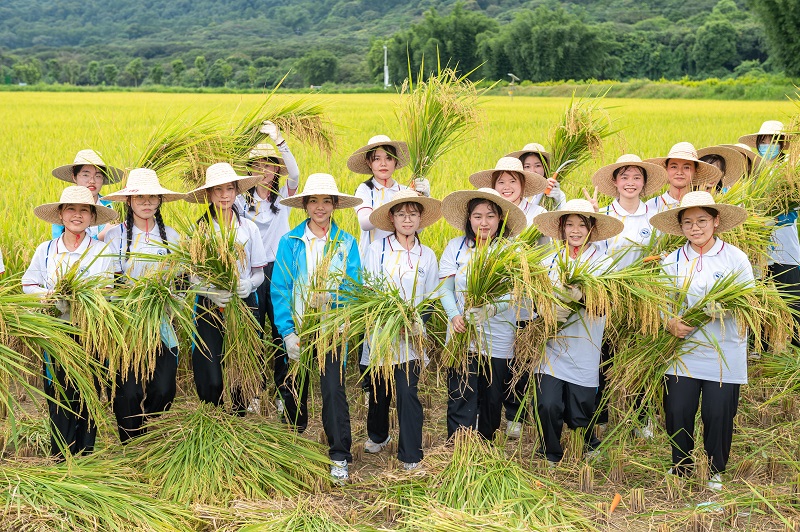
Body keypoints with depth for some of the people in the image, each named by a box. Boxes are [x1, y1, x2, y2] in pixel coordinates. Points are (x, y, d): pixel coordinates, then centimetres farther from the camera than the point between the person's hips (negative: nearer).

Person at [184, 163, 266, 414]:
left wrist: (249, 284, -16)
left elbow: (259, 272, 6)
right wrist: (210, 291, -19)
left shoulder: (249, 228, 4)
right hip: (209, 309, -1)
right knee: (211, 382, -6)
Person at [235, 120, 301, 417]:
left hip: (279, 270, -1)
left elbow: (294, 174, -17)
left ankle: (285, 392, 14)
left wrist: (279, 141, -28)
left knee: (282, 330, 3)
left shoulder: (284, 197, 2)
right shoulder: (242, 200, 5)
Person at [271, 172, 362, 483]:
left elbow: (353, 289, -2)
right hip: (296, 329, 2)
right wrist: (288, 332, -12)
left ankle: (339, 457, 3)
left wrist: (332, 297, -24)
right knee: (295, 387, 15)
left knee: (333, 389, -8)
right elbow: (279, 289, -4)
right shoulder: (289, 242, 0)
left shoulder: (347, 244, 0)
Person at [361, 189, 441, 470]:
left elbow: (430, 299, 9)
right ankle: (377, 436, 40)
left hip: (412, 338, 0)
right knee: (379, 391, 13)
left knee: (407, 392, -7)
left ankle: (410, 454, 6)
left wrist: (418, 323, -8)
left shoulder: (427, 256, 6)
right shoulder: (377, 249, -1)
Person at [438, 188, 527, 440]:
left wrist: (492, 308, -29)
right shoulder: (456, 246, 2)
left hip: (498, 341, 0)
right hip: (462, 337, 0)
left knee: (492, 402, 12)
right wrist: (454, 316, -18)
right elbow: (445, 288, 1)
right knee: (461, 404, -3)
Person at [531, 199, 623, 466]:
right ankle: (550, 457, 18)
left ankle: (589, 451, 37)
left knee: (579, 412, 6)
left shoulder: (604, 264, 1)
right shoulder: (550, 262, 8)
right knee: (548, 406, -7)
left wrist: (580, 292, -31)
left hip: (584, 352, -1)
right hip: (551, 347, 1)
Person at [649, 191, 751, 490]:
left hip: (724, 354, -2)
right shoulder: (672, 261, 6)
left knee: (718, 414, 1)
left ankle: (716, 470, 25)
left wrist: (725, 309, -22)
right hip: (682, 350, 2)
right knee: (677, 412, 1)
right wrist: (670, 324, -14)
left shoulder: (735, 258, -2)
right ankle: (681, 468, 24)